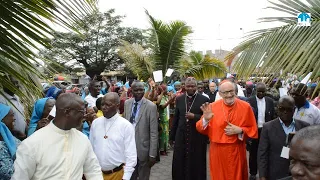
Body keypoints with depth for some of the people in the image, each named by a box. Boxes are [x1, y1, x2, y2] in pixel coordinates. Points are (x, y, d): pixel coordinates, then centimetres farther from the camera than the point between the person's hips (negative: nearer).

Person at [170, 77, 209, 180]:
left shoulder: (204, 99, -4)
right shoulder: (179, 99, 7)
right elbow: (176, 118, 10)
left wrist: (194, 116, -20)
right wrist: (172, 136, 11)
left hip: (197, 138, -3)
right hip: (181, 137, 3)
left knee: (197, 163, 8)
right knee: (179, 163, 10)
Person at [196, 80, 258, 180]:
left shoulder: (245, 107, -7)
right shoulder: (212, 107, -7)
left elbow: (253, 130, 0)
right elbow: (201, 129, -5)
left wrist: (240, 130, -17)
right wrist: (206, 119, -24)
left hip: (237, 151, 0)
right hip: (217, 151, 0)